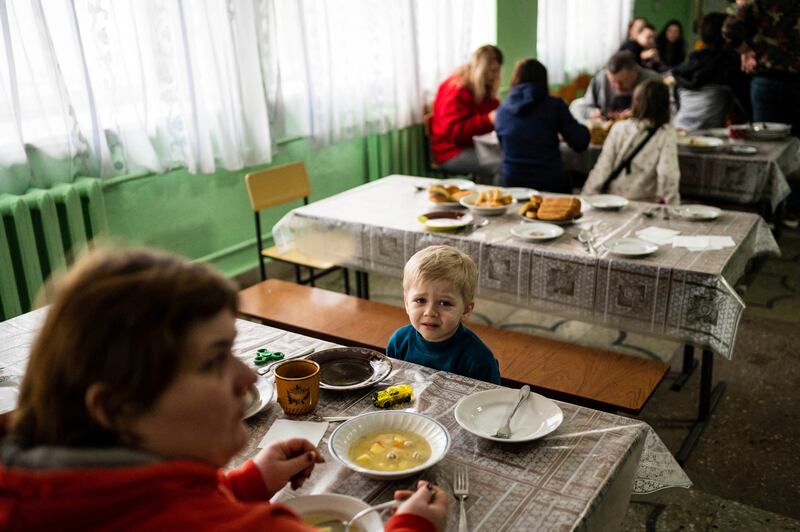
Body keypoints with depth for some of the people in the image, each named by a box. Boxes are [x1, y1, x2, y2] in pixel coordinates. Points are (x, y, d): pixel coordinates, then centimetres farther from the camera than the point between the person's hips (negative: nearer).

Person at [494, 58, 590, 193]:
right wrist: (584, 130, 19)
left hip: (511, 186, 2)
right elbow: (580, 144, -4)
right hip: (550, 185, -2)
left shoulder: (501, 111, 6)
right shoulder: (553, 105, -3)